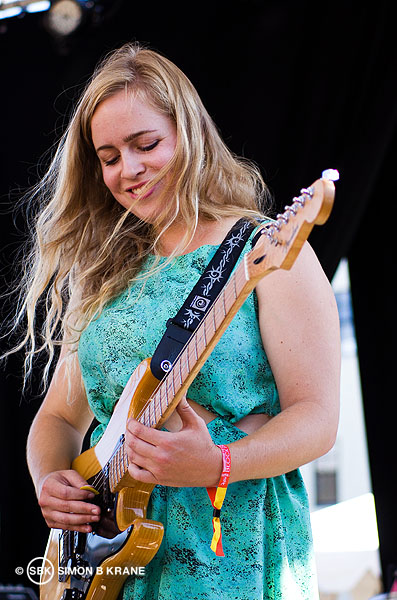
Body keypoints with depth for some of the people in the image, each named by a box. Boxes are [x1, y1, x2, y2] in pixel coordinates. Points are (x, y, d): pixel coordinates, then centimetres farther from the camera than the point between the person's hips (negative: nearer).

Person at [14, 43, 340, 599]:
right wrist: (49, 480, -2)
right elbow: (59, 416, 18)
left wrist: (216, 465, -25)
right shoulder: (106, 273, 12)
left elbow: (316, 418, -10)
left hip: (230, 547, -4)